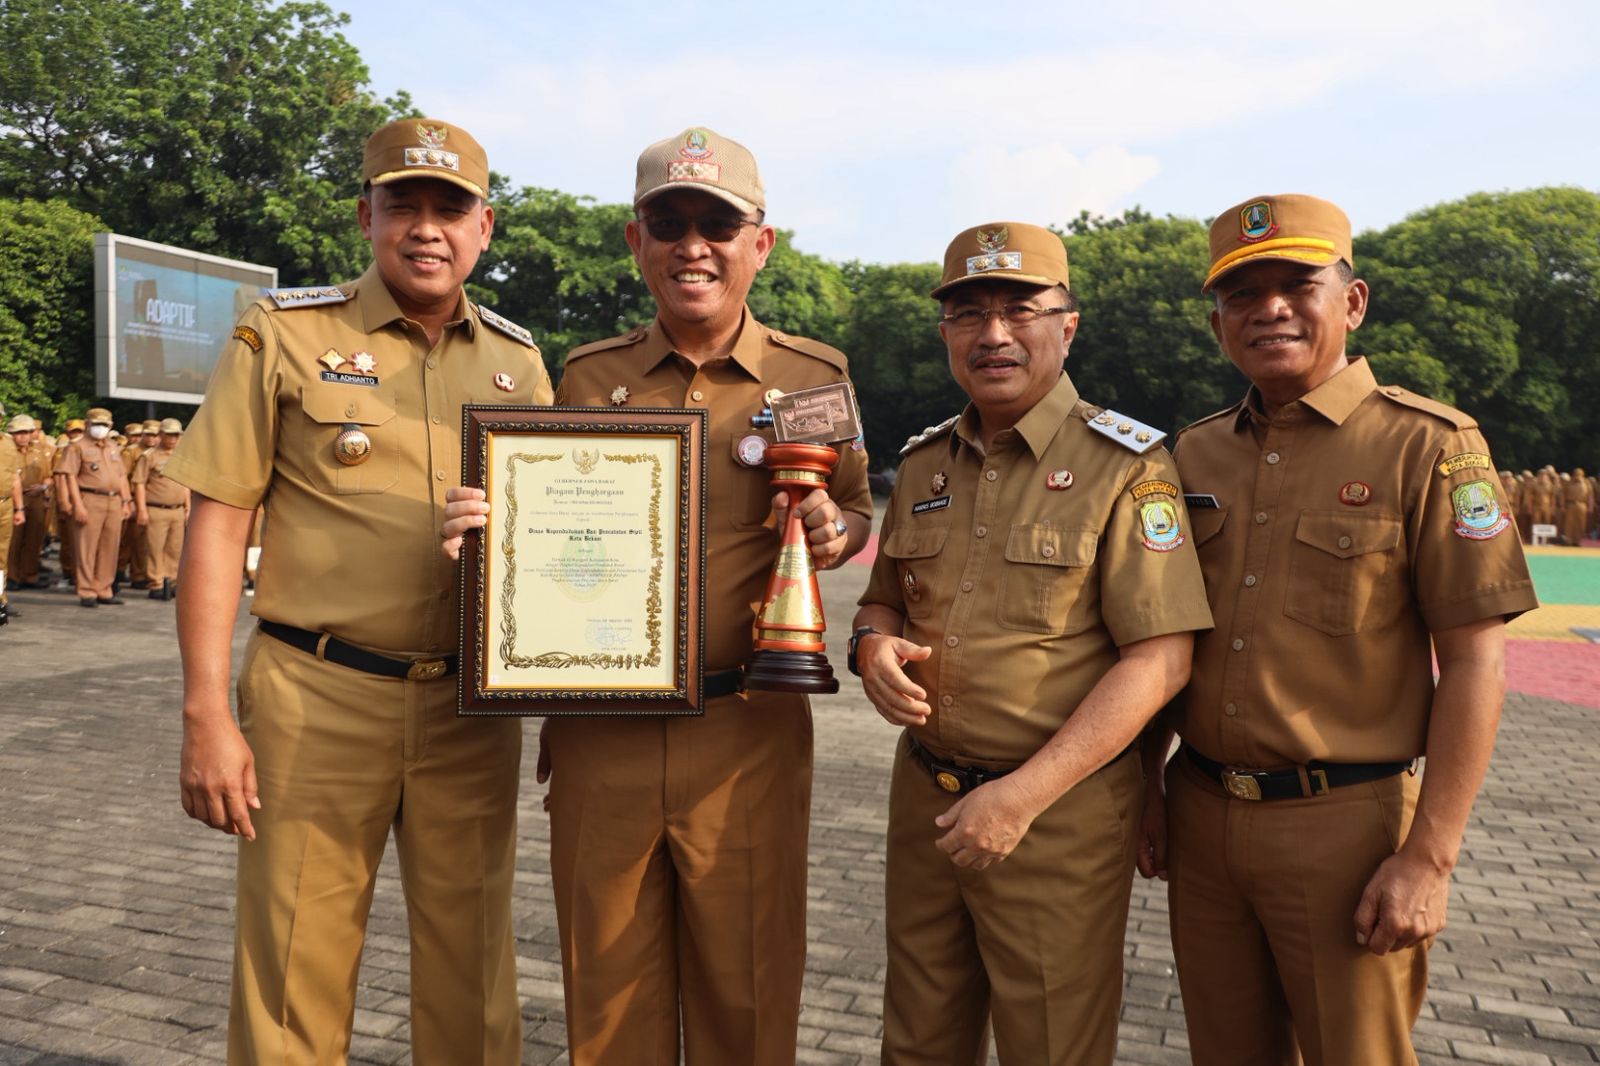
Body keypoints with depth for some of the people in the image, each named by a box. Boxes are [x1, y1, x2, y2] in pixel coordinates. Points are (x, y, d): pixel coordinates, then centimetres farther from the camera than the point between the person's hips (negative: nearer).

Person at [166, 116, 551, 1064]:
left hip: (473, 708, 3)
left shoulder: (517, 360, 10)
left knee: (472, 974, 13)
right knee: (293, 973, 6)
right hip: (317, 701, -2)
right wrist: (207, 716, -8)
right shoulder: (283, 333, 0)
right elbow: (218, 526, -3)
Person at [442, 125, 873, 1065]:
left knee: (747, 991, 13)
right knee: (607, 990, 17)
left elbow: (855, 513, 10)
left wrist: (832, 530, -13)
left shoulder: (814, 377, 1)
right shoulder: (588, 376, 6)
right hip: (599, 733, 2)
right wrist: (486, 528, -9)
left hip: (748, 731, -1)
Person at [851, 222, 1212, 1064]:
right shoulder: (922, 465, 8)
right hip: (925, 798, 5)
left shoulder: (1125, 467, -10)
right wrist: (874, 646, -6)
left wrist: (1024, 794, -20)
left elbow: (1159, 659, -15)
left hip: (1059, 809, -5)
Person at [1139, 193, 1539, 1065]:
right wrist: (1146, 790, 10)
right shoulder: (1196, 453, 6)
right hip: (1202, 818, 5)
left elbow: (1474, 667, -10)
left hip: (1342, 823, -4)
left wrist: (1428, 857, -14)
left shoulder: (1426, 446, -8)